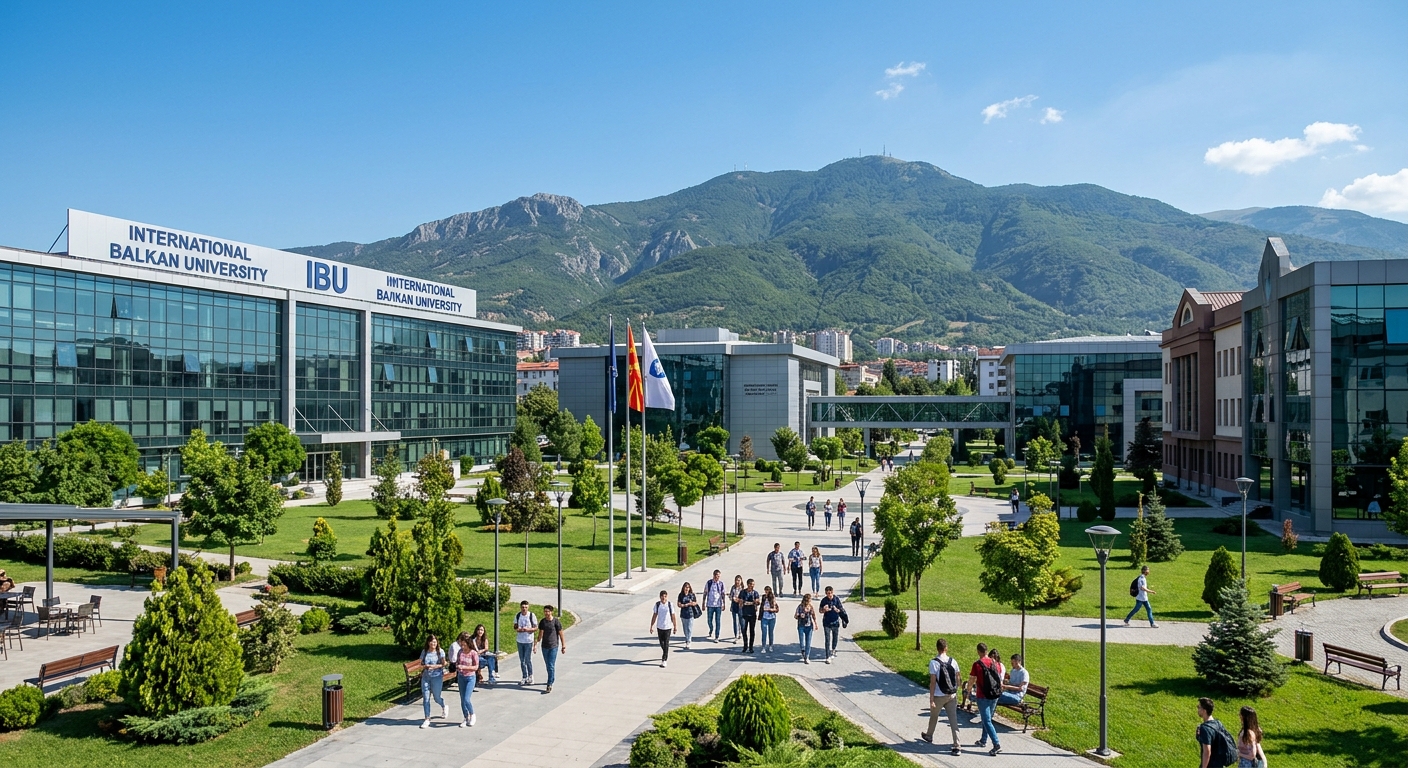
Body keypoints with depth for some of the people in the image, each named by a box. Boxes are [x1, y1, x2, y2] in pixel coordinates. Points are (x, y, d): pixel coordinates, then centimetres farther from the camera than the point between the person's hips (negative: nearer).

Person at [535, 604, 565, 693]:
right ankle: (552, 679, 35)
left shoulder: (556, 621, -10)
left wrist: (563, 646, -2)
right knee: (548, 665, 15)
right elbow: (540, 634, 7)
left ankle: (549, 686, -10)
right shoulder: (542, 622, 2)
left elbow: (561, 634, -4)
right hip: (545, 646, 5)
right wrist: (537, 641, -10)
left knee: (551, 666, -10)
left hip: (553, 646, -5)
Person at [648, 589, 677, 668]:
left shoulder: (670, 605, -7)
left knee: (666, 644, -6)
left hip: (668, 627, -3)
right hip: (659, 627, 3)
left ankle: (664, 660, -3)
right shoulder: (657, 604, -3)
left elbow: (673, 616, -1)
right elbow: (654, 616, 4)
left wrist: (675, 627, 4)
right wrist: (651, 626, 3)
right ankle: (666, 655, 40)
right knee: (661, 643, 15)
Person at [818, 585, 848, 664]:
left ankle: (833, 650, 47)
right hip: (827, 623, -2)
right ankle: (828, 657, 1)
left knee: (835, 637, 19)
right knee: (827, 640, -3)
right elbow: (820, 611, -1)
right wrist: (824, 610, -23)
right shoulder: (824, 600, -9)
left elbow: (841, 610, -2)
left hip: (836, 621, 2)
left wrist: (837, 610, -24)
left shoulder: (837, 599, -8)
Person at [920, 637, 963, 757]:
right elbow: (957, 679, 6)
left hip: (939, 696, -3)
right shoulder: (953, 661, -1)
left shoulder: (934, 662, -14)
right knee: (953, 720, 3)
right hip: (952, 695, 3)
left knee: (934, 716, 20)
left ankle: (929, 736, 43)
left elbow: (933, 682, -16)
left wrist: (931, 699, -13)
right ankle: (957, 747, -3)